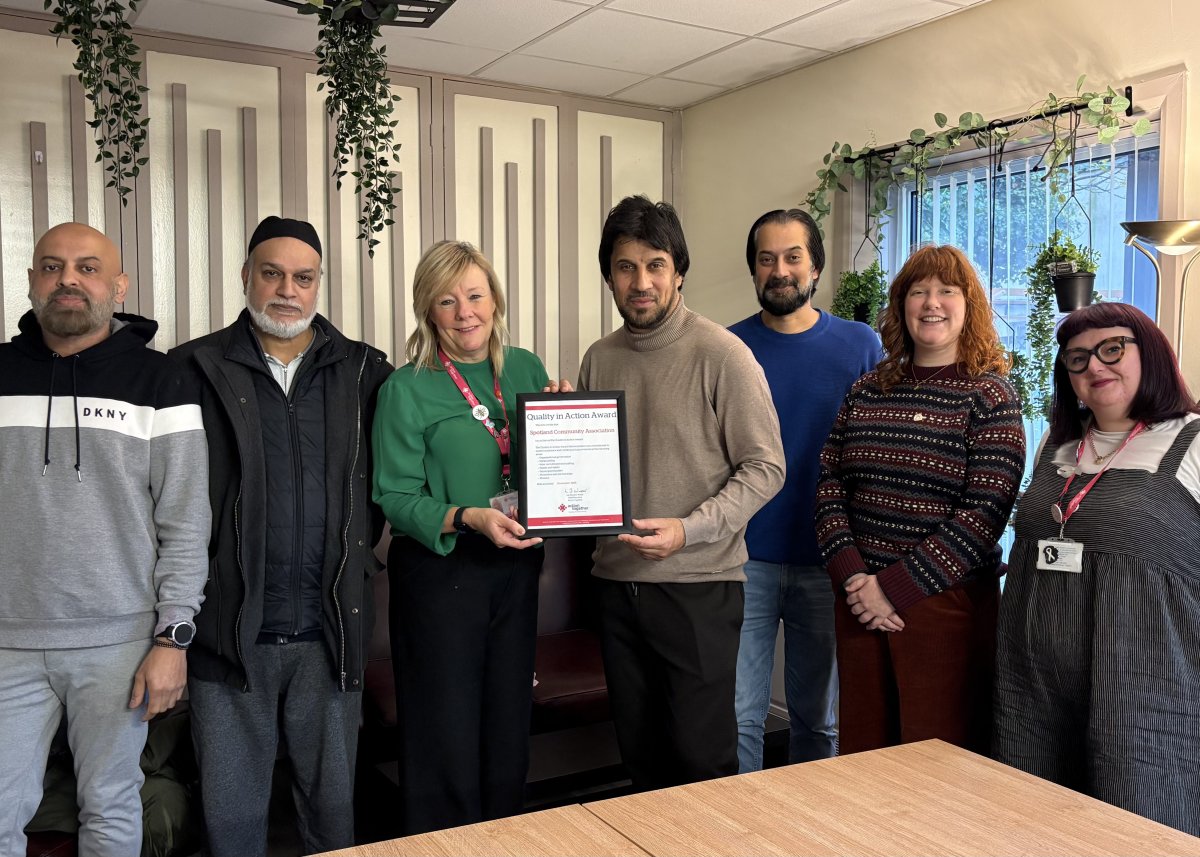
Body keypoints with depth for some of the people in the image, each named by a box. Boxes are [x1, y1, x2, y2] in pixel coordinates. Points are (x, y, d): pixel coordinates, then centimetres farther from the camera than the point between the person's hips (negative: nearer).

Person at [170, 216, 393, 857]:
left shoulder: (363, 371, 5)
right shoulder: (197, 369, 0)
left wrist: (357, 551, -6)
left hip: (330, 634, 1)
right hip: (230, 632, -1)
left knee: (333, 801, 16)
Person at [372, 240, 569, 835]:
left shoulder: (526, 369, 6)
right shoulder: (407, 389, -7)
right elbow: (396, 498, -11)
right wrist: (468, 518, -25)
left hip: (516, 568, 5)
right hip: (440, 570, -4)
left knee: (508, 728, 16)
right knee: (448, 738, 4)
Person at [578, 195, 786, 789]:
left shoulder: (721, 354, -9)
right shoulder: (599, 359, 8)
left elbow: (765, 467, -10)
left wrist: (689, 529, -20)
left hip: (699, 586, -5)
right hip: (618, 580, 6)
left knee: (702, 756, 2)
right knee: (640, 756, 16)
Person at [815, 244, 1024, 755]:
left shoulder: (990, 397, -3)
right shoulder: (866, 392, 9)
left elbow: (984, 512, -12)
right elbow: (829, 485, 6)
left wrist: (894, 588, -15)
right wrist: (852, 576, -9)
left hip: (946, 603, -4)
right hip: (858, 601, 4)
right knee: (859, 754, 14)